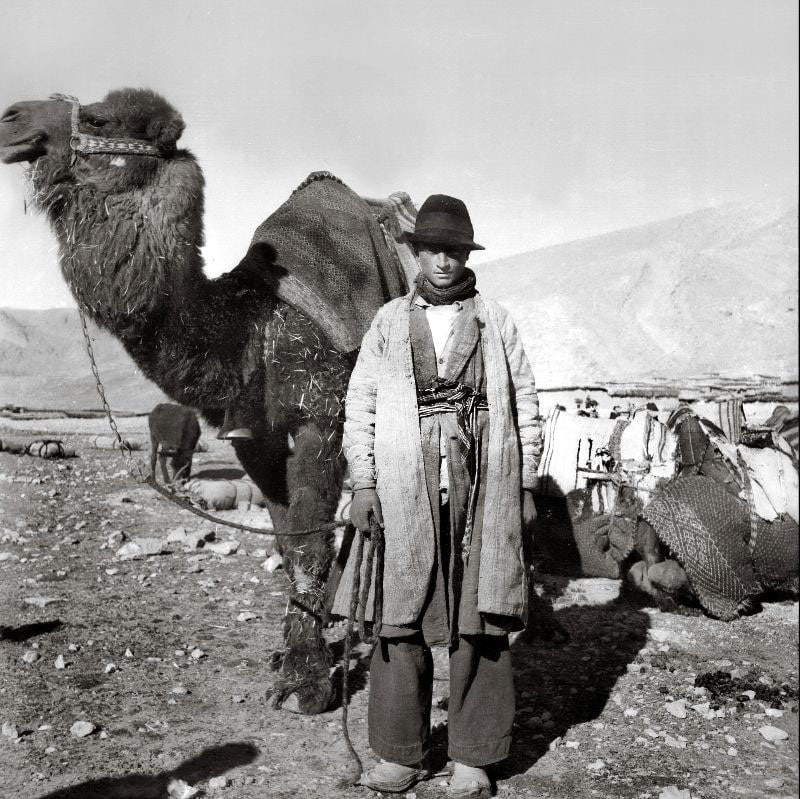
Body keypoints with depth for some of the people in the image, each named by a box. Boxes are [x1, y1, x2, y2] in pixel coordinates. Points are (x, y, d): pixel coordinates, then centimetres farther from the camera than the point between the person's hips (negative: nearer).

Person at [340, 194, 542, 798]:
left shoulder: (496, 322, 11)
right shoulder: (388, 322, 11)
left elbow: (525, 407, 11)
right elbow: (360, 406, 9)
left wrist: (526, 487, 5)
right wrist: (363, 485, 0)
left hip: (485, 490, 0)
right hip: (405, 489, 0)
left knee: (480, 619, 1)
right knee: (403, 618, 0)